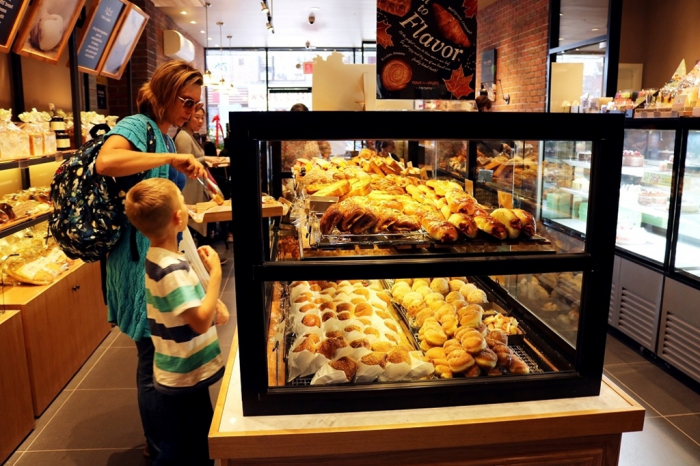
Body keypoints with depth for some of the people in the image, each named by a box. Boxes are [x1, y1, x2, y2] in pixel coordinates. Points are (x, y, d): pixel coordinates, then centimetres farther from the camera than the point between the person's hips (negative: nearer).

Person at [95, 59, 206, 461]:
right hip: (141, 258, -9)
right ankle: (159, 447, 23)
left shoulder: (166, 137, 14)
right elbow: (106, 162, -34)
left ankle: (165, 435, 37)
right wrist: (171, 158, -30)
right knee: (155, 355, 4)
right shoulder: (137, 127, -11)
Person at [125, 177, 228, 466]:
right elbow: (201, 322, -31)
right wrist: (215, 273, -26)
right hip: (186, 376, -9)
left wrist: (214, 304, -2)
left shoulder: (158, 257, 2)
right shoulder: (172, 269, -28)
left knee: (197, 442, 26)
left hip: (184, 371, 9)